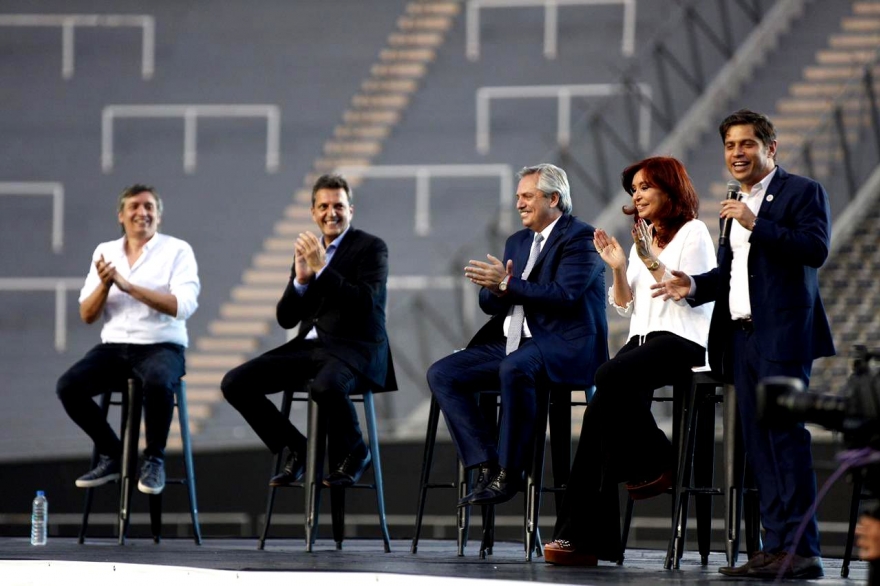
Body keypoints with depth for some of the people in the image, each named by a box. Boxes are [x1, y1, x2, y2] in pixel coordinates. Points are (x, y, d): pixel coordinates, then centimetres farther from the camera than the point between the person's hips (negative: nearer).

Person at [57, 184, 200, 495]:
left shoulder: (177, 250, -1)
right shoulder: (105, 252, 11)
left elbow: (183, 306, -16)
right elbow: (87, 315, 9)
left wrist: (128, 285, -20)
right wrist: (104, 284, -12)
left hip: (162, 347, -4)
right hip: (114, 347, 4)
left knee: (157, 383, -39)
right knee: (68, 386, -22)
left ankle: (154, 459, -13)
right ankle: (111, 455, -1)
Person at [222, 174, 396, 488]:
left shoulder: (372, 247, -1)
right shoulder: (307, 252, 16)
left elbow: (366, 303, -16)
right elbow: (285, 318, 12)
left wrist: (322, 269, -20)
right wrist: (301, 280, -6)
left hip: (354, 349, -6)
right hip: (308, 347, 6)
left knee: (325, 385, -40)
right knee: (235, 383, -10)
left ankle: (353, 452, -10)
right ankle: (295, 449, 5)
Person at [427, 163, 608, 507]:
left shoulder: (580, 238, -5)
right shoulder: (518, 242, 21)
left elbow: (564, 294, -20)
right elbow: (489, 303, 17)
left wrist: (508, 285, -22)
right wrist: (496, 289, -7)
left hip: (564, 346, -9)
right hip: (512, 343, 9)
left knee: (514, 368, -39)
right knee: (441, 374, -8)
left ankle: (509, 473, -28)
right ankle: (486, 466, -17)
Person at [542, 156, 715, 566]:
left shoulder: (693, 232, 1)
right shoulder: (642, 239, 23)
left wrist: (652, 262, -15)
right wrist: (618, 268, 5)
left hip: (684, 341, -6)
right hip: (644, 339, 6)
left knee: (609, 378, -34)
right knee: (600, 409, -20)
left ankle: (654, 465, -14)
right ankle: (585, 535, -25)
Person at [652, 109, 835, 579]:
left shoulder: (802, 192, -2)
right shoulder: (737, 204, 22)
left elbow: (815, 249, -17)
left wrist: (756, 224, -19)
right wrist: (694, 286, 9)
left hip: (781, 336, -8)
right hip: (741, 337, 8)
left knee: (786, 436, -12)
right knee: (758, 444, 6)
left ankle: (802, 550, -12)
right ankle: (775, 547, 8)